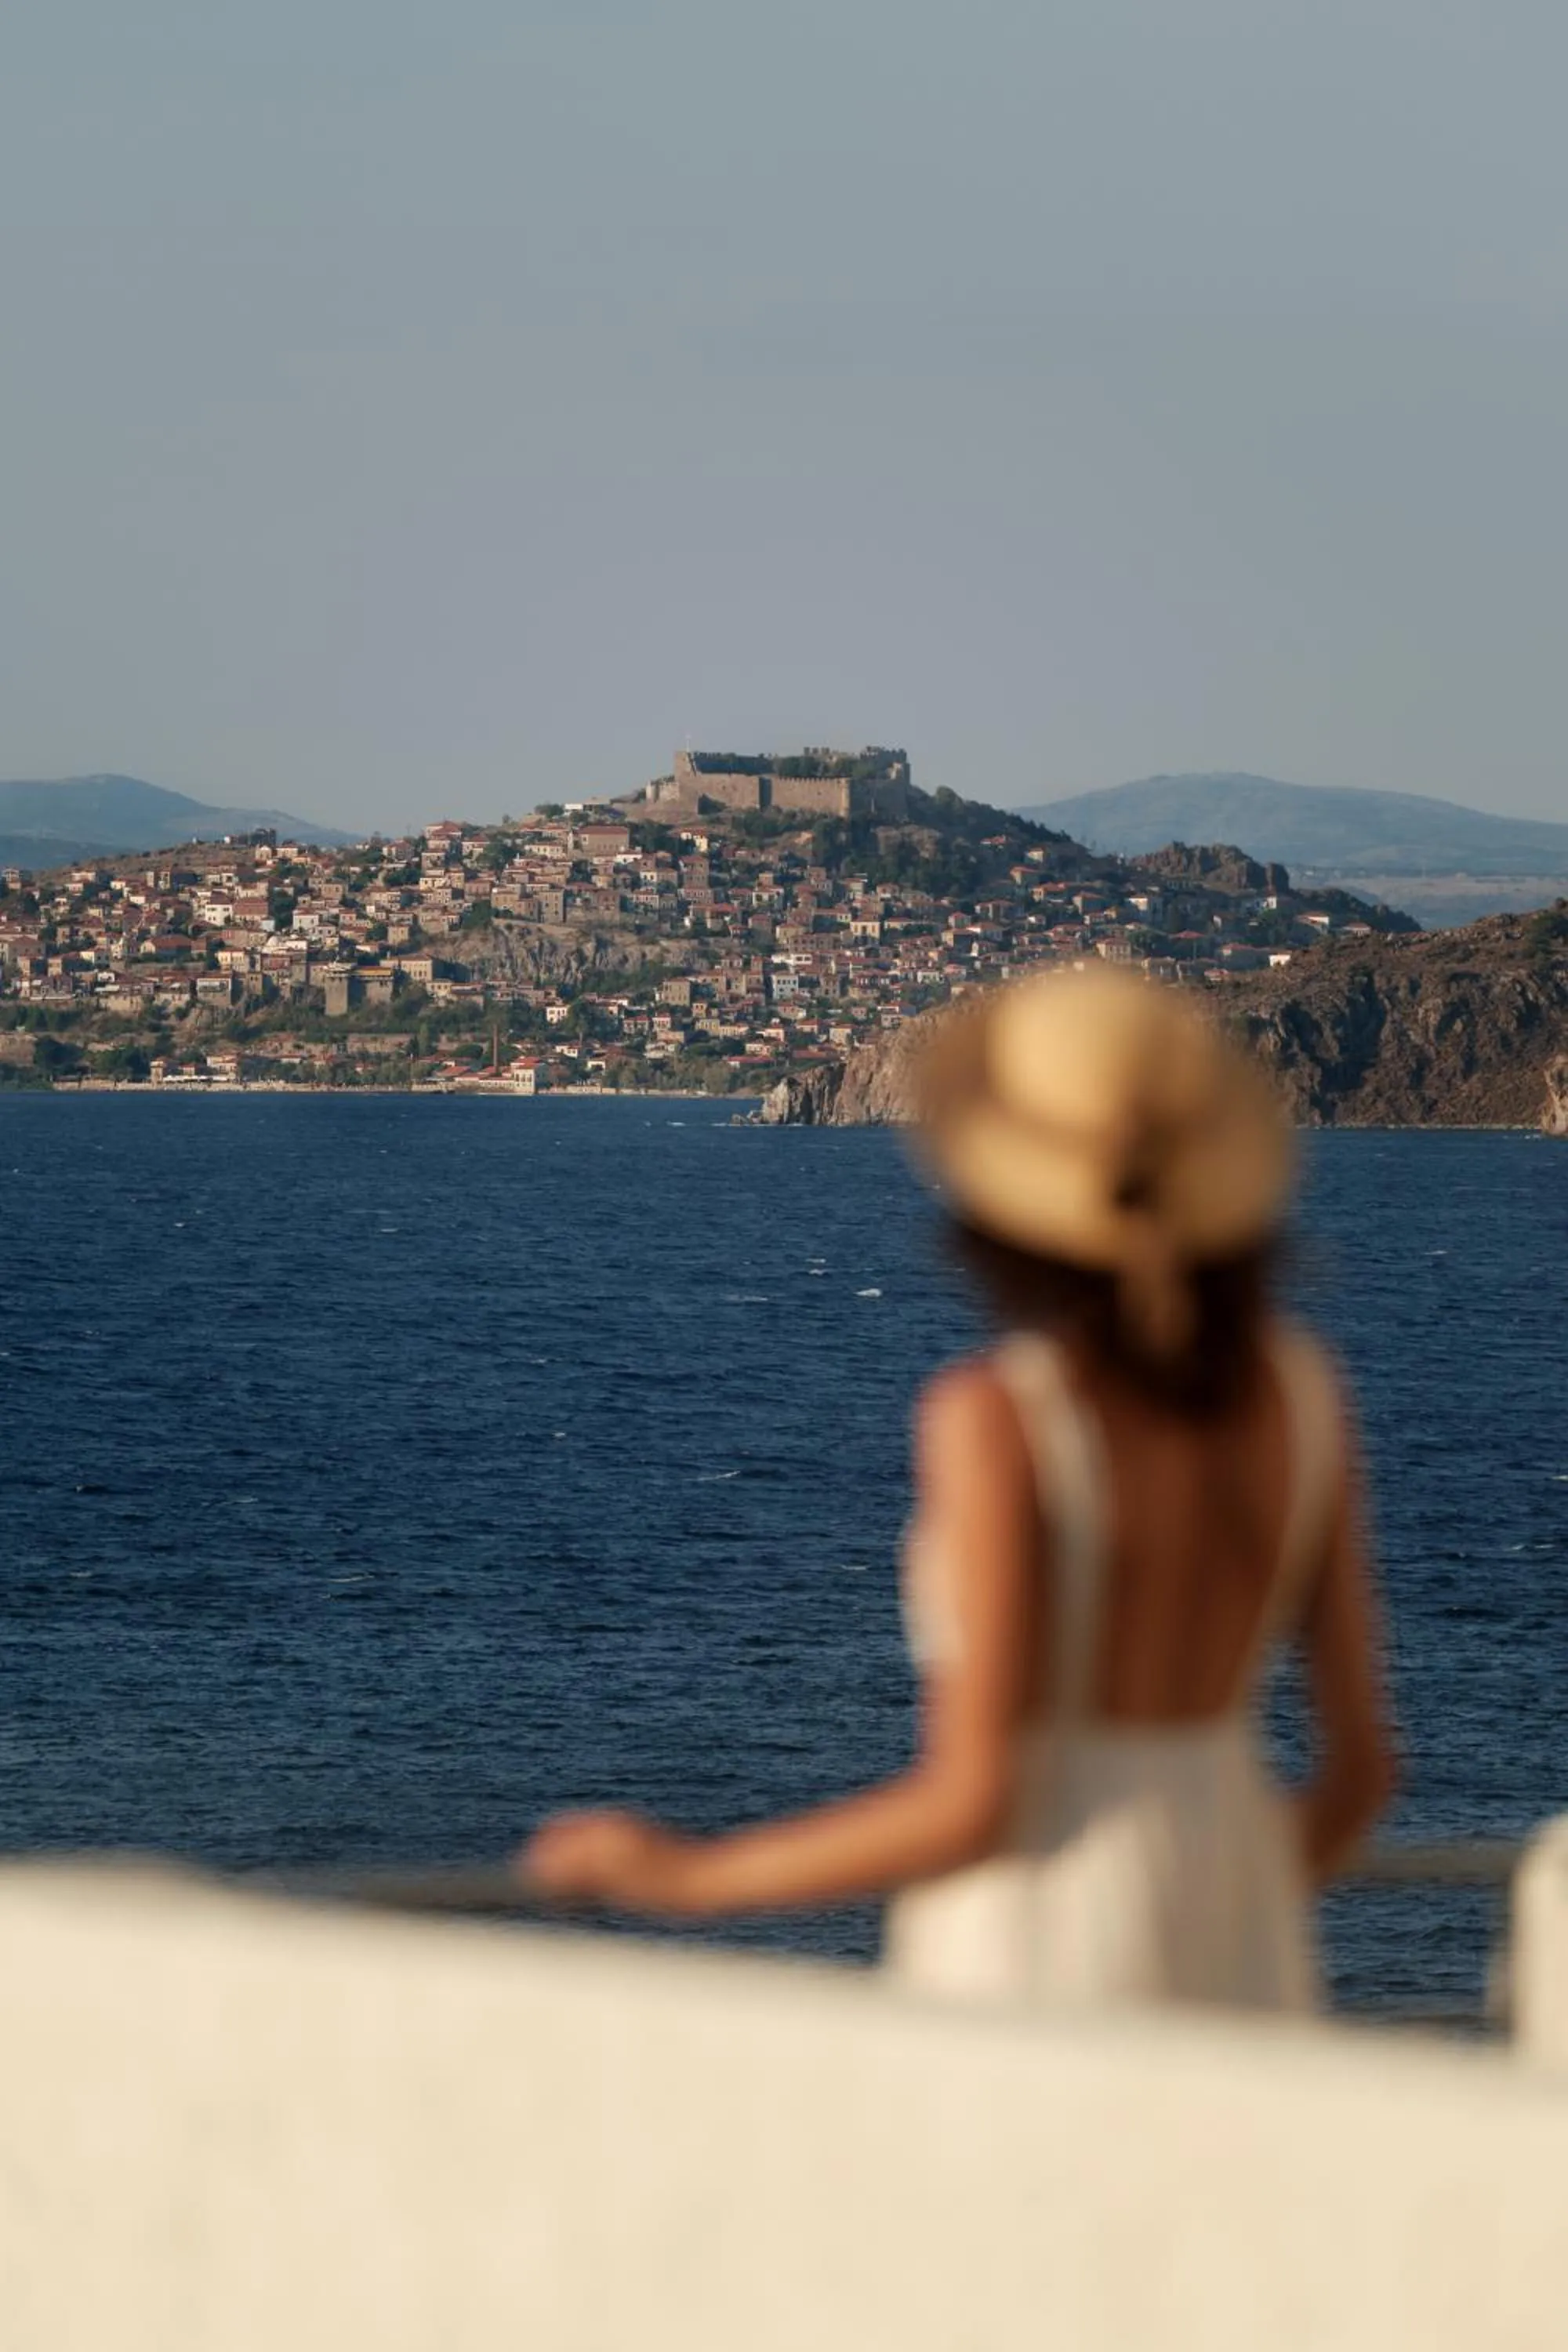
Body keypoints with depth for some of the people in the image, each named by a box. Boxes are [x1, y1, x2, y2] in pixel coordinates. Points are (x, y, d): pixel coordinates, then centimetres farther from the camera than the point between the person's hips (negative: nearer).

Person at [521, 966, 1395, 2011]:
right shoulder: (1297, 1388, 1)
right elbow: (1361, 1762, 6)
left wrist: (692, 1876, -4)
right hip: (1237, 1989, 6)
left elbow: (974, 1805, -17)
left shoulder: (995, 1422, -16)